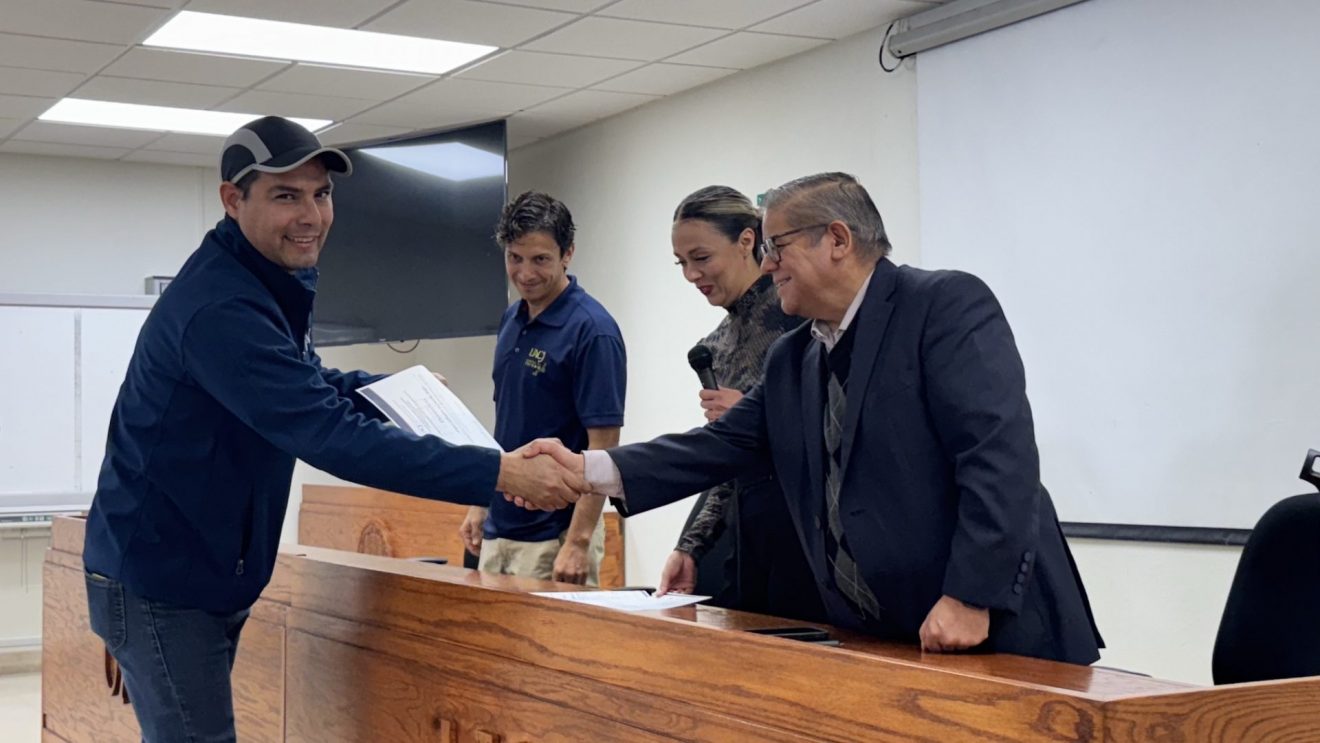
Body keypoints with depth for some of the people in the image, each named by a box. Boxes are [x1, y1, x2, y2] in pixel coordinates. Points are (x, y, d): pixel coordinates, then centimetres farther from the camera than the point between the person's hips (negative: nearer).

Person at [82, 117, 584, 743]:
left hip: (210, 575, 10)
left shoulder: (271, 281, 6)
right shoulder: (220, 307, -27)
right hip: (159, 581, -10)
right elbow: (332, 435, -34)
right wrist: (500, 474, -36)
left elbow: (305, 384, 23)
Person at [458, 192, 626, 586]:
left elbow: (602, 446, -17)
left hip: (554, 537, -7)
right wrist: (480, 502, 15)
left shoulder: (592, 330, -15)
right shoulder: (512, 320, 9)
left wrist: (578, 543, -21)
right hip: (499, 530, 7)